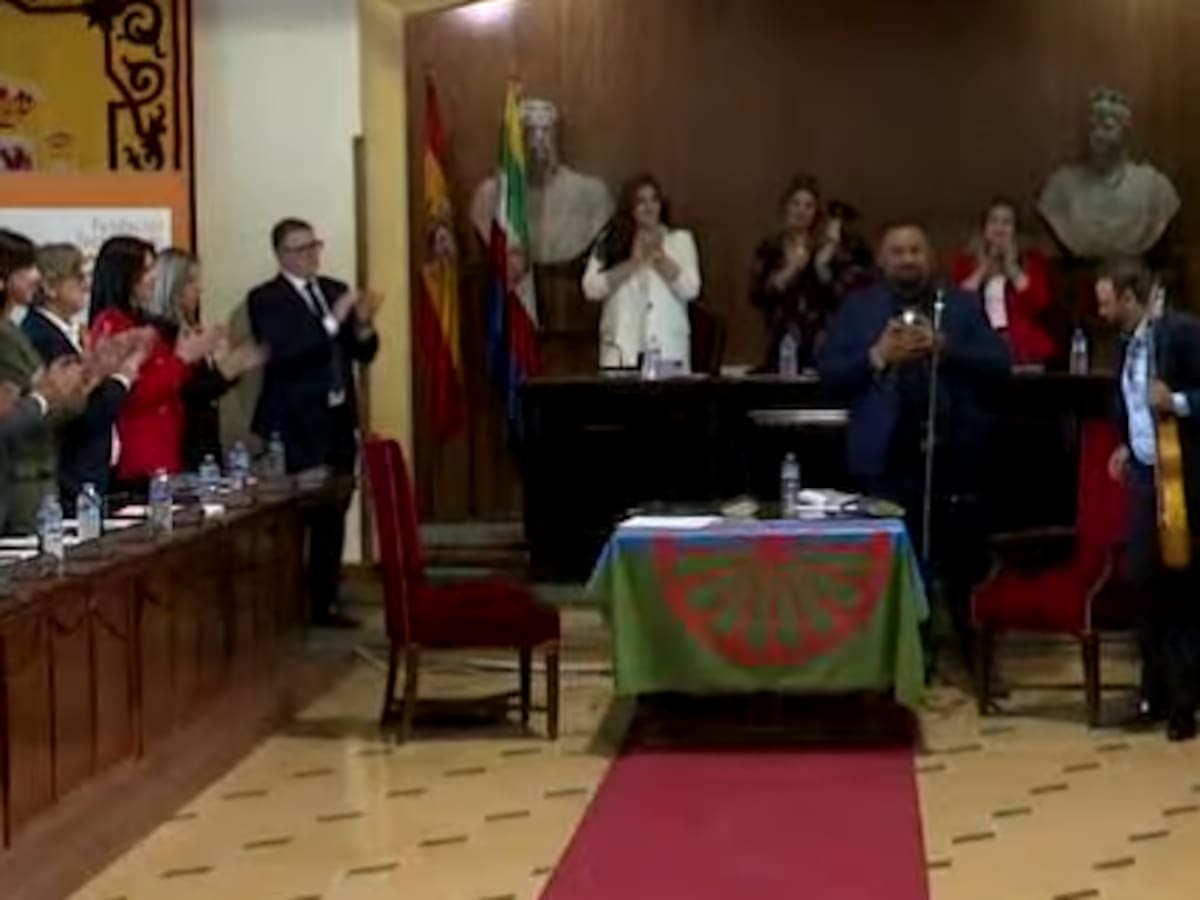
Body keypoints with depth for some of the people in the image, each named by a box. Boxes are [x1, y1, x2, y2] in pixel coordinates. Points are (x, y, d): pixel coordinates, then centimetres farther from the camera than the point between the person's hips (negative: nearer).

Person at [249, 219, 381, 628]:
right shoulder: (265, 299, -5)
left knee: (333, 517, 6)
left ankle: (325, 602, 14)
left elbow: (364, 353, 12)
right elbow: (282, 353, -20)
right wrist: (332, 321, -23)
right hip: (297, 426, -6)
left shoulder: (335, 290, 14)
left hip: (339, 420, 6)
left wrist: (362, 324, -9)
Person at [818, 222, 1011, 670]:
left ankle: (977, 664, 21)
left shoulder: (962, 306, 7)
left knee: (963, 567, 10)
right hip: (888, 458, 0)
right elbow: (827, 372, 0)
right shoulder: (857, 309, 7)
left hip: (954, 456, 1)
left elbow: (999, 365, -2)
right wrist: (878, 355, -14)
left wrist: (944, 347, -15)